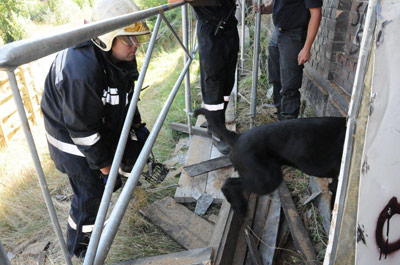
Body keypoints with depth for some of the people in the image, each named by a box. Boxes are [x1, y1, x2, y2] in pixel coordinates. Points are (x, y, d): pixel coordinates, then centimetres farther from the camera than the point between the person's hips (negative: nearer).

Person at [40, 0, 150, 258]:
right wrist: (103, 164, -20)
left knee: (139, 141, 17)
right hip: (73, 137, -8)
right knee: (92, 194, -1)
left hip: (105, 123, 8)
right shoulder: (82, 70, -37)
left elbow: (125, 94, 9)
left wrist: (137, 123, 12)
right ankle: (78, 246, 26)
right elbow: (82, 126, -30)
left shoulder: (119, 55, -9)